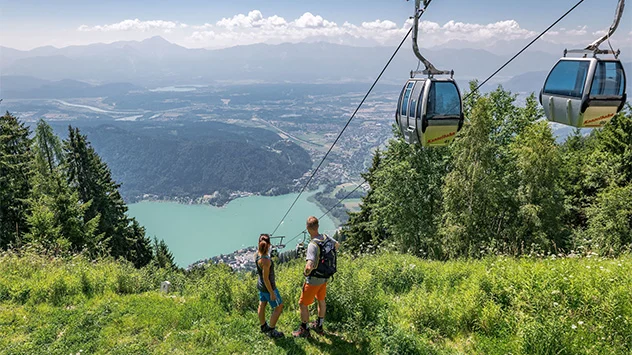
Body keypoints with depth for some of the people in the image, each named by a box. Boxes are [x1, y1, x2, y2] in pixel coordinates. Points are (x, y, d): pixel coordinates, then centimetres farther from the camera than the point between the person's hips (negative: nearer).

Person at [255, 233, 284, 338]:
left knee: (262, 305, 24)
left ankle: (263, 327, 43)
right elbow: (266, 278, -27)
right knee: (278, 308, 9)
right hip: (268, 287, -8)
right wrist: (272, 293, -19)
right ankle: (271, 331, 20)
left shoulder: (257, 254, -12)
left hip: (260, 285, 9)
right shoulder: (266, 261, -35)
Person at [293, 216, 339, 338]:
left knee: (303, 304, 11)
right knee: (321, 300, 25)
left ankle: (304, 330, 26)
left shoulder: (313, 245, -32)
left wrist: (305, 273, -20)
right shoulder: (326, 238, -8)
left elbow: (309, 267, -41)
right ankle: (319, 326, 43)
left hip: (314, 280, -8)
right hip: (325, 277, 8)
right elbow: (337, 245, 15)